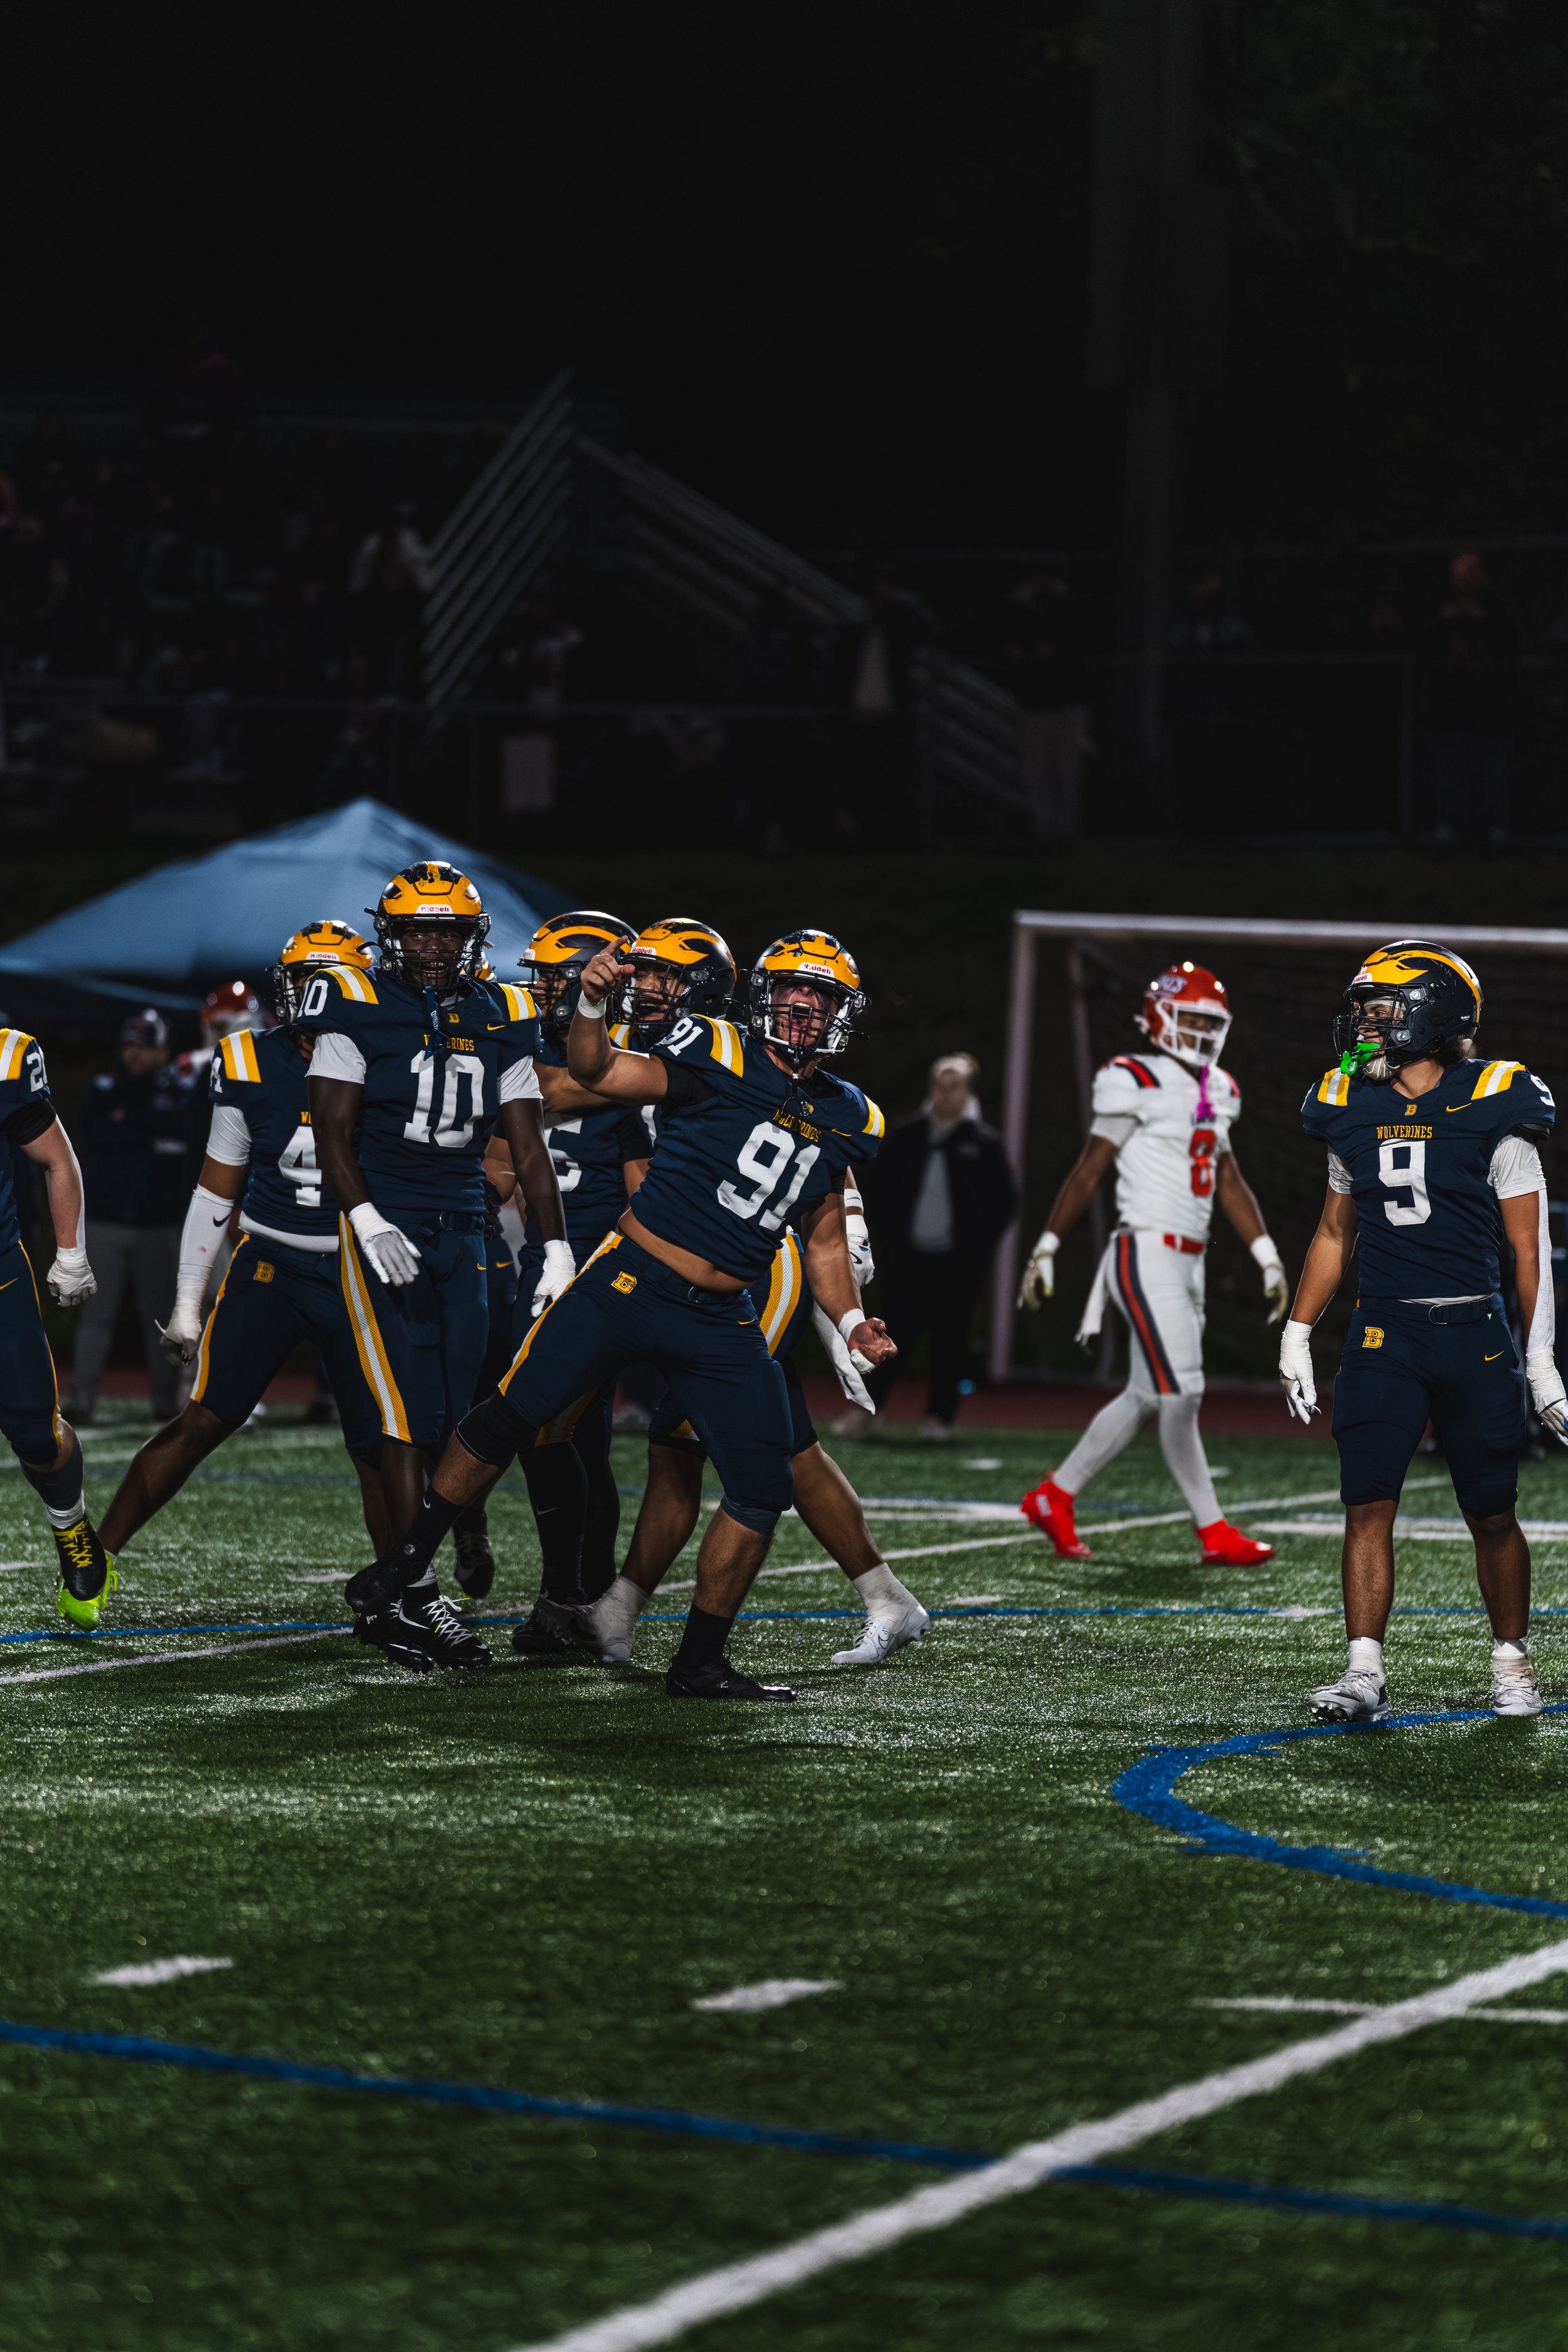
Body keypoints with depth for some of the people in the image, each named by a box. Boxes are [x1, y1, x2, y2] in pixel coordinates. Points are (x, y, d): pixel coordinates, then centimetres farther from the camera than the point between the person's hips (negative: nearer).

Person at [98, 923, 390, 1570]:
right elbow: (216, 1193, 6)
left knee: (379, 1447, -1)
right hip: (268, 1267, 0)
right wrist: (188, 1303, 6)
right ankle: (97, 1557, -2)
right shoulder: (251, 1068, -2)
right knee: (202, 1424, -7)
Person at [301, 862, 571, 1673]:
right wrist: (366, 1220, -21)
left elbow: (528, 1150, 10)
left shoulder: (499, 1021, 10)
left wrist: (557, 1251, 4)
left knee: (453, 1419, 3)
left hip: (462, 1232, 5)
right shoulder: (360, 1011, -4)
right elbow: (333, 1135, -7)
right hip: (385, 1229, -5)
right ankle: (415, 1601, -8)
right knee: (411, 1416, -10)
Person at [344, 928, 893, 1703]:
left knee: (762, 1489, 0)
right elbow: (595, 1072, -14)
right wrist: (593, 1004, -33)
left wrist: (850, 1320, 6)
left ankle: (700, 1663, 12)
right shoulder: (719, 1057, -5)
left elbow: (825, 1238, 20)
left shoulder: (846, 1118, 11)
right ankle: (409, 1559, 17)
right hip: (630, 1281, -5)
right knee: (509, 1416, -2)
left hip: (720, 1320, 5)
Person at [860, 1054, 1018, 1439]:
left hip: (956, 1262, -2)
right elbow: (883, 1191, 16)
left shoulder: (984, 1143, 1)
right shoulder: (906, 1137, 8)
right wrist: (889, 1239, 6)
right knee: (895, 1332, -5)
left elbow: (1005, 1202, 3)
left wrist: (978, 1247, -4)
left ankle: (939, 1416, 11)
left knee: (950, 1340, 3)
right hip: (908, 1257, 2)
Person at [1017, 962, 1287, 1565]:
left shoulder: (1216, 1091, 15)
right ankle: (1215, 1533, -6)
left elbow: (1229, 1181, 20)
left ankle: (1054, 1498, 24)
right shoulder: (1137, 1082, -9)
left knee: (1147, 1398, 12)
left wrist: (1268, 1258, 15)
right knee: (1181, 1396, -9)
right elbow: (1088, 1170, -7)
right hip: (1147, 1256, -9)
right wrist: (1047, 1249, -6)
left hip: (1188, 1263, 9)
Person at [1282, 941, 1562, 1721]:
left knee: (1492, 1516, 7)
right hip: (1382, 1335, 3)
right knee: (1367, 1507, -7)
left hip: (1474, 1335, -3)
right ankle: (1364, 1672, -6)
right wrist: (1297, 1334, 17)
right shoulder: (1355, 1111, 7)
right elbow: (1335, 1232, 19)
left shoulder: (1491, 1111, -6)